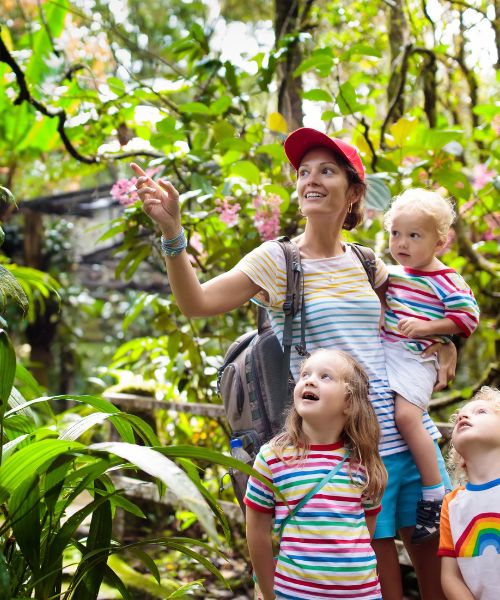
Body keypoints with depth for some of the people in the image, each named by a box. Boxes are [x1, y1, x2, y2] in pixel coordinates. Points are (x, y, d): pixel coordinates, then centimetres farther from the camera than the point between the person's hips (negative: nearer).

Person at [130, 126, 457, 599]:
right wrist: (171, 229, -28)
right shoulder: (276, 261, -4)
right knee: (378, 559, 2)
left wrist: (445, 345, 9)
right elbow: (196, 303, -16)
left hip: (410, 434, 5)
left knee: (436, 552, 10)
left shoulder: (367, 264, 9)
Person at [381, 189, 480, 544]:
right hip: (383, 352, 8)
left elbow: (467, 317, -12)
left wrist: (426, 327, -18)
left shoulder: (446, 282, -8)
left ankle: (435, 498, -13)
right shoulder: (392, 274, 12)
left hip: (416, 358, -8)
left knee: (406, 415, -23)